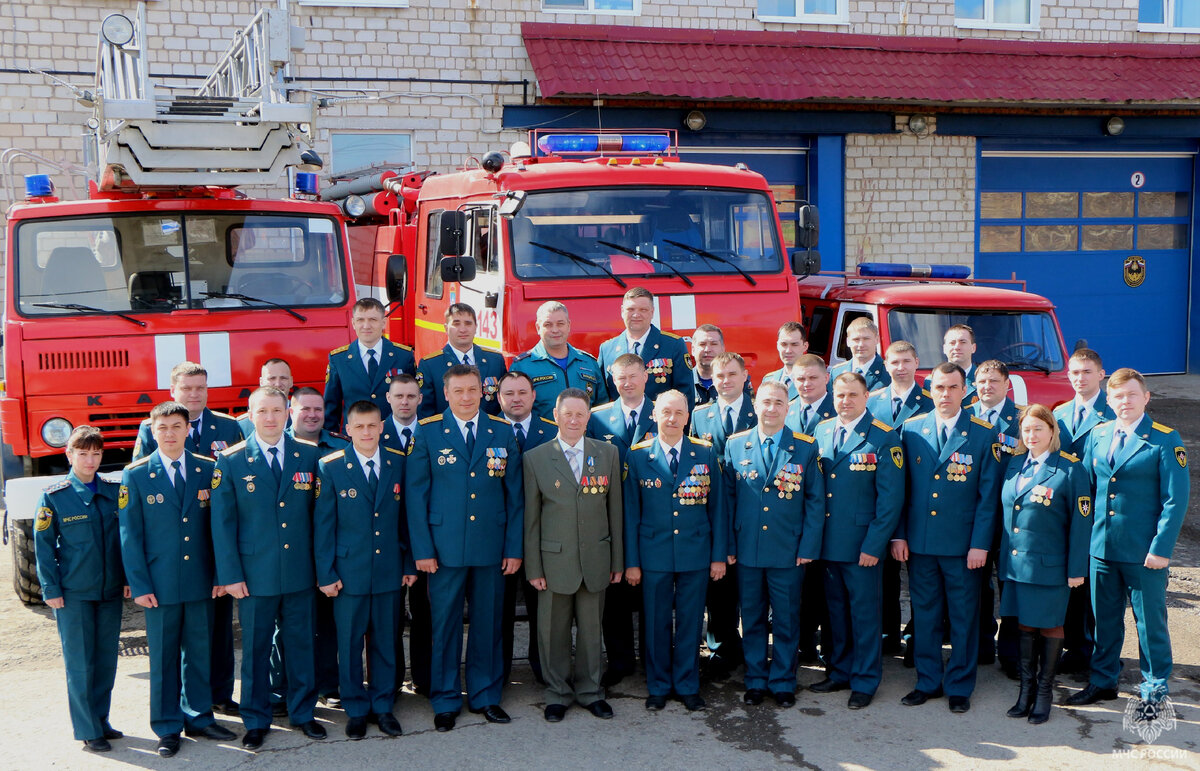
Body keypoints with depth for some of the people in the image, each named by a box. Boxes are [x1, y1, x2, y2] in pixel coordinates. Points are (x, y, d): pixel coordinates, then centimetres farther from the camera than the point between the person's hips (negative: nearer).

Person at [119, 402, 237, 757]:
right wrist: (139, 585, -8)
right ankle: (167, 728, 20)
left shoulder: (208, 471, 3)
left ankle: (198, 718, 26)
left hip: (201, 581, 2)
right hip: (160, 584, -2)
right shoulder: (136, 475, -2)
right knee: (163, 657, 7)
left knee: (199, 652, 11)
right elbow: (130, 536, -3)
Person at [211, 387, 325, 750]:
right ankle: (256, 720, 24)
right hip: (255, 574, -2)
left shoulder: (310, 456, 3)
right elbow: (222, 522, -2)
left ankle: (302, 712, 28)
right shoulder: (231, 461, -3)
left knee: (301, 643, 12)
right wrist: (230, 575, -7)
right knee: (255, 648, 10)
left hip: (301, 573, 2)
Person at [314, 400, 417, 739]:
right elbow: (323, 524, -3)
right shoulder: (331, 467, -4)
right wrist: (326, 573, -6)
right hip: (349, 571, -2)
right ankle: (355, 709, 22)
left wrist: (410, 563, 6)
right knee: (350, 643, 7)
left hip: (389, 570, 2)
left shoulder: (398, 463, 3)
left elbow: (405, 516, 7)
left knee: (385, 641, 10)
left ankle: (382, 705, 25)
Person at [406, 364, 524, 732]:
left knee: (488, 622, 9)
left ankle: (486, 696, 24)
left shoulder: (502, 432, 6)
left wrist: (514, 548, 1)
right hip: (445, 546, -2)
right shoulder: (428, 433, 0)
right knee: (445, 624, 6)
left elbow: (514, 493, 7)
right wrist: (422, 549, -6)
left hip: (491, 547, 2)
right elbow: (416, 494, -1)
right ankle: (445, 701, 20)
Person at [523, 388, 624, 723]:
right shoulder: (535, 458, -1)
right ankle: (558, 693, 23)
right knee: (553, 630, 6)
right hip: (555, 560, -1)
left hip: (596, 559, 2)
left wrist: (617, 560, 6)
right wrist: (533, 567, -3)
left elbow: (615, 509, 7)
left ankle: (589, 691, 27)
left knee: (591, 628, 12)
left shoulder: (608, 454, 5)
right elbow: (531, 518, 0)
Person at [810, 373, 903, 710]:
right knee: (836, 609, 15)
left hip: (862, 544, -5)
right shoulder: (821, 432, 7)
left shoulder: (884, 438, -9)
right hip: (827, 541, 5)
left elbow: (890, 498, -10)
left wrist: (873, 545, -14)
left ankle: (865, 681, 18)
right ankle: (841, 671, 30)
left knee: (864, 611, 5)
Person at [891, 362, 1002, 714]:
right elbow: (901, 487, 7)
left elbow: (988, 494, -4)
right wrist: (898, 535, 2)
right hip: (919, 541, 2)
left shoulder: (983, 434, -3)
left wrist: (980, 543, -9)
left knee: (963, 617, 7)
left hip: (962, 544, -2)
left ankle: (959, 686, 20)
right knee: (924, 614, 10)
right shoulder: (911, 430, 5)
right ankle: (928, 681, 24)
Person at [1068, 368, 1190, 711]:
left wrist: (1161, 548, -15)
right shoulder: (1098, 435, 7)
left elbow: (1175, 499, -10)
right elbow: (1087, 487, 13)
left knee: (1150, 621, 7)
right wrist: (1085, 536, 6)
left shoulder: (1165, 440, -8)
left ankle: (1154, 688, 23)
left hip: (1143, 552, -4)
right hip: (1101, 547, 4)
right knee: (1104, 618, 15)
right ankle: (1103, 680, 30)